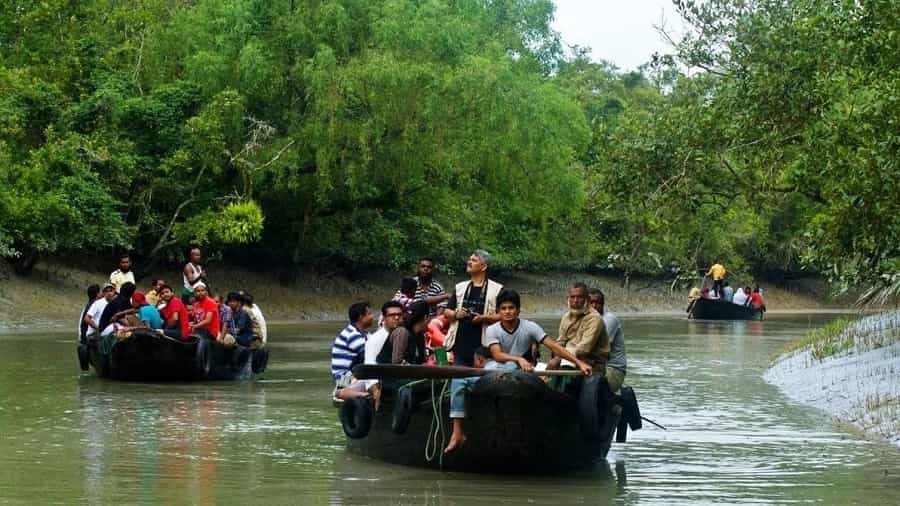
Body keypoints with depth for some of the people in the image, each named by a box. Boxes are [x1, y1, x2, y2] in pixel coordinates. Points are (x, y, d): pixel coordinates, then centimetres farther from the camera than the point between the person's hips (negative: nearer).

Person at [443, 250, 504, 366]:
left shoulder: (496, 289, 0)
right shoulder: (460, 287, 16)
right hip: (460, 345, 4)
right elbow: (447, 311, 19)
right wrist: (455, 315, -3)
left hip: (483, 347, -4)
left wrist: (483, 318, -18)